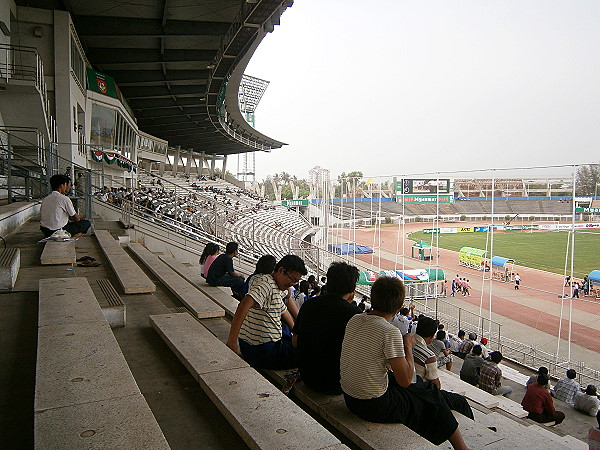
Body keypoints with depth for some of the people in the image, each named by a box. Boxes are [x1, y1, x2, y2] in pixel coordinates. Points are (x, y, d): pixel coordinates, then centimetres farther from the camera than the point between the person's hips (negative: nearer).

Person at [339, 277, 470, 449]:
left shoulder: (354, 320, -2)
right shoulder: (390, 333, -23)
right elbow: (405, 380, -17)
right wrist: (408, 346, -5)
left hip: (350, 399, 7)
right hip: (375, 407, -7)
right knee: (431, 393, 14)